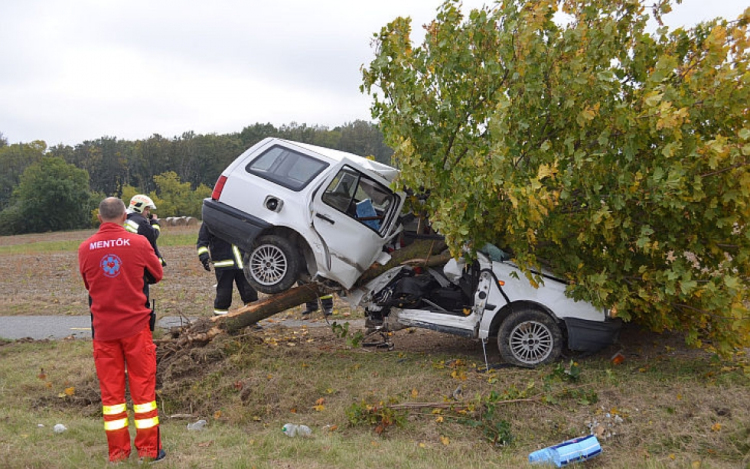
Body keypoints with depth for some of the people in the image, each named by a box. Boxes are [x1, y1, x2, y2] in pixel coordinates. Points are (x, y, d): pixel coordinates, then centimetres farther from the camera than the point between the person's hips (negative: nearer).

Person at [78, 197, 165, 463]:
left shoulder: (85, 248, -3)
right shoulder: (138, 243, -9)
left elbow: (88, 284, 11)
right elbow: (157, 275, 6)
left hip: (103, 329, 2)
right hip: (136, 325, -2)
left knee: (110, 389, 11)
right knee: (143, 386, 7)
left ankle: (118, 451, 17)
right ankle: (148, 449, 13)